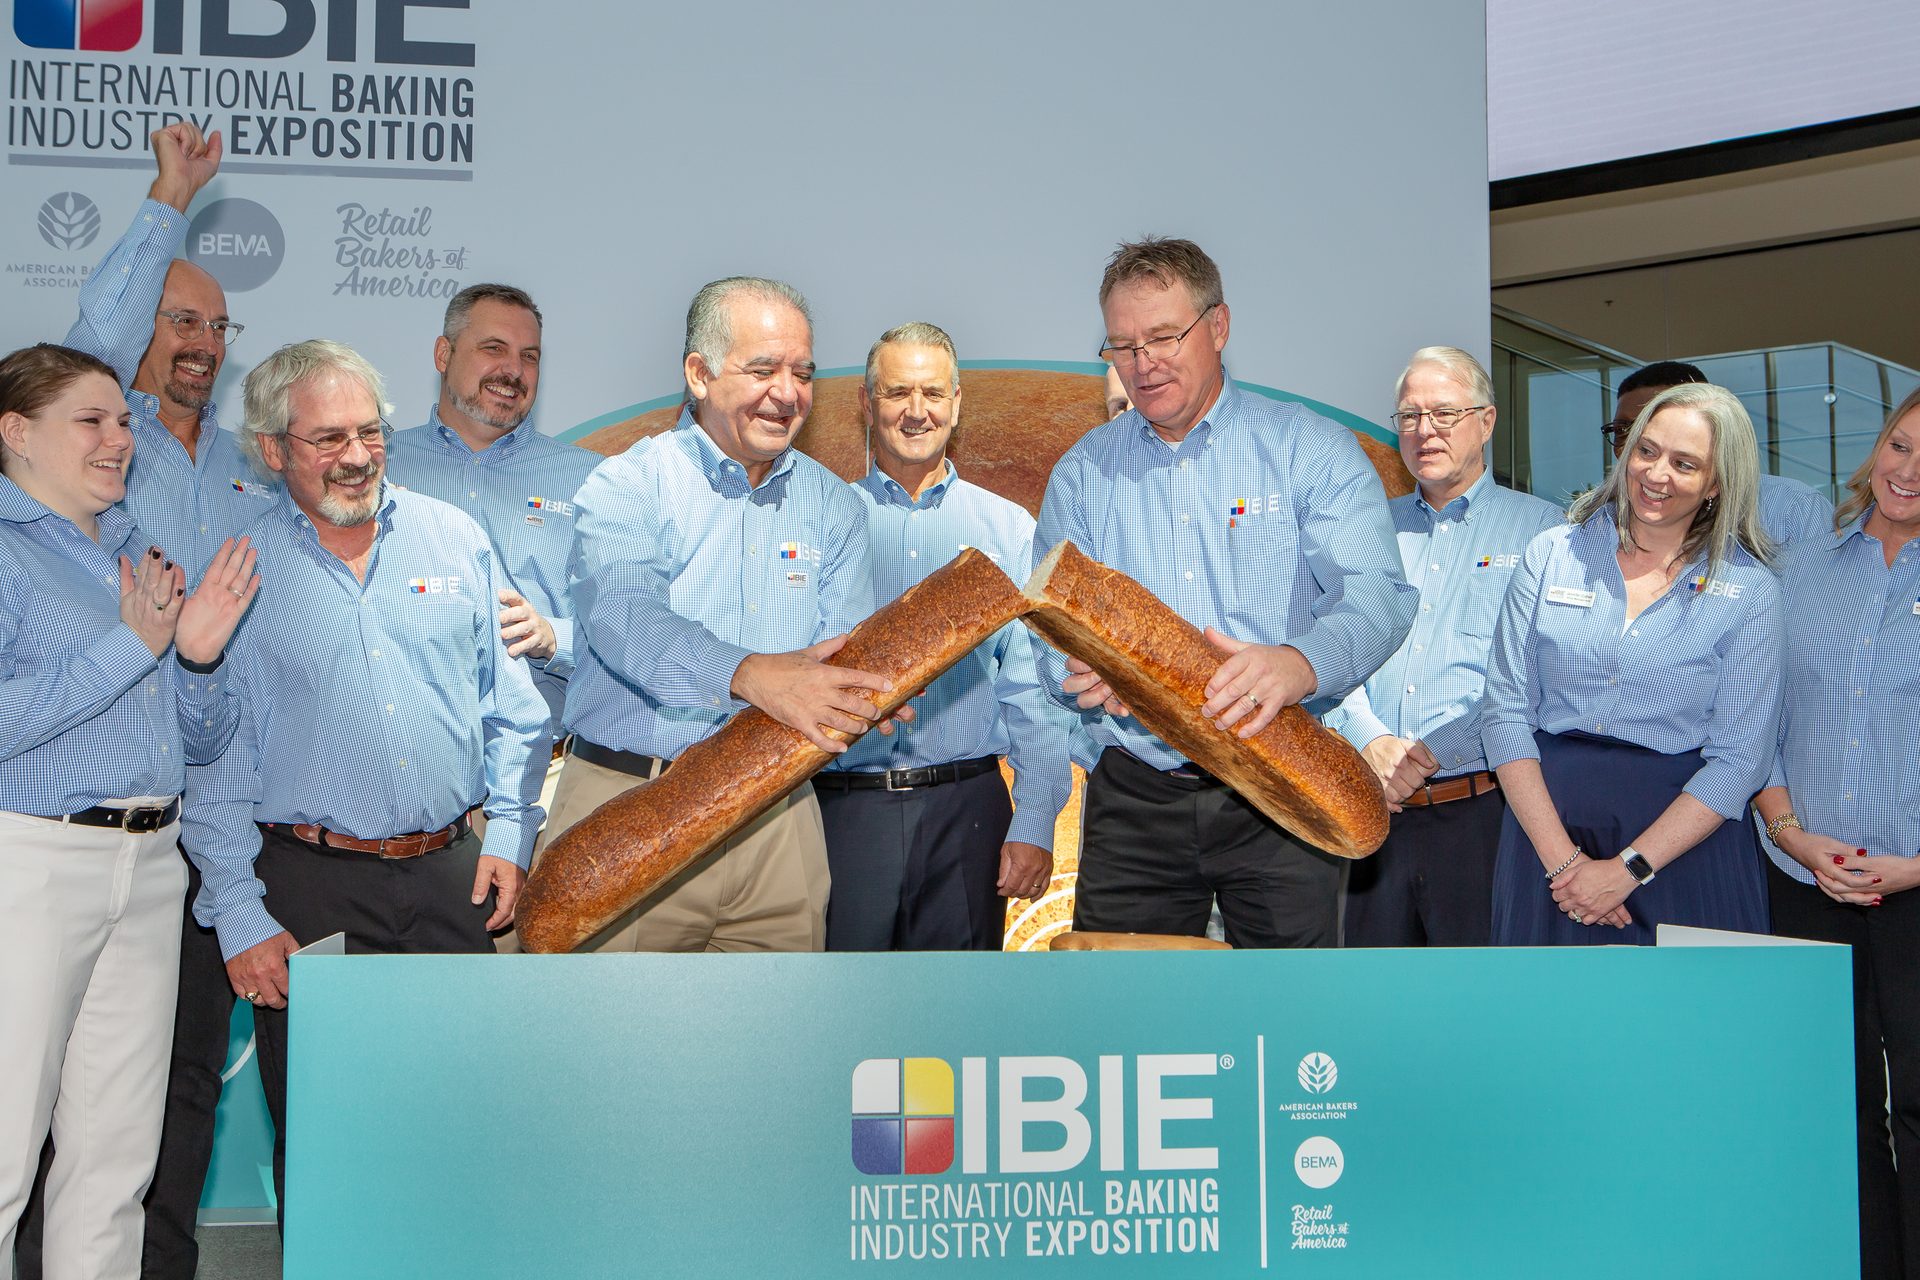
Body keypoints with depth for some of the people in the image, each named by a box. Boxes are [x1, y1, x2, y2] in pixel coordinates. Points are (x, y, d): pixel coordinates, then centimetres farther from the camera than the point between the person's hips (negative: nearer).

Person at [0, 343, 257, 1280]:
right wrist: (130, 647, -15)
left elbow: (203, 741, 18)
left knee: (115, 1156, 11)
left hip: (149, 867, 7)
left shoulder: (138, 553, 17)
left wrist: (198, 655, -1)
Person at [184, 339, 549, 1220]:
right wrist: (239, 916, -7)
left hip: (452, 876, 2)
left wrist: (509, 833, 4)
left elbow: (512, 702, 13)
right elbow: (210, 756, -2)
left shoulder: (454, 538, 8)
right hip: (310, 888, -2)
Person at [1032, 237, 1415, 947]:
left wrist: (1299, 665, -31)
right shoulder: (1083, 470, 10)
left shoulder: (1309, 448, 2)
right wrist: (1081, 669, -17)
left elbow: (1377, 591, -10)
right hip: (1134, 801, 2)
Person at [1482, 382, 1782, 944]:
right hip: (1547, 823, 1)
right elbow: (1505, 711, -2)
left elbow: (1739, 758, -6)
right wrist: (1561, 857, -12)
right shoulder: (1552, 554, 2)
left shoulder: (1750, 589, -1)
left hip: (1683, 842, -1)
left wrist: (1628, 869, -14)